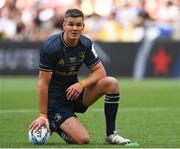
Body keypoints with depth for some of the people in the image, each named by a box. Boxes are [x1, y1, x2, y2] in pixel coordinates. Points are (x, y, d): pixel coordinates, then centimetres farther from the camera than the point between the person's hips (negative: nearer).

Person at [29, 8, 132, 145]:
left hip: (75, 93, 6)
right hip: (56, 101, -6)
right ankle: (53, 124, 9)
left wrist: (81, 84, -20)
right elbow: (43, 82, -18)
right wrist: (43, 116, -19)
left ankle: (111, 134, -7)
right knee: (83, 139, -22)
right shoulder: (50, 47, -20)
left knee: (112, 83, -16)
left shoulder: (86, 44, -3)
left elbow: (100, 72, -1)